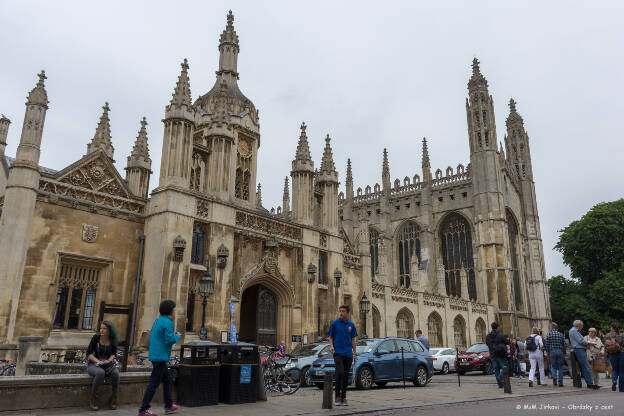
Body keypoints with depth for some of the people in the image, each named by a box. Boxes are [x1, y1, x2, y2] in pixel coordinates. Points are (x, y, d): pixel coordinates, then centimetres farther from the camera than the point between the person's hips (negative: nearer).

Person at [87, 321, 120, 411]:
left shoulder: (112, 340, 1)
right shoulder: (96, 337, -8)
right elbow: (88, 354, -7)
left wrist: (108, 360, -12)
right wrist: (99, 362, -20)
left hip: (107, 364, 2)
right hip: (93, 364, -2)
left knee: (115, 373, -31)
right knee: (100, 372, -38)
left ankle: (113, 399, -12)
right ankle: (93, 400, -21)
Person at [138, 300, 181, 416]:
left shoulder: (158, 320, 12)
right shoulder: (167, 322, -15)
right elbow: (169, 340, -22)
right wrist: (177, 336, -2)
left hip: (155, 355, 10)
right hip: (161, 357, -10)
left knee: (168, 381, 17)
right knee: (154, 383, -3)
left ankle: (169, 406, 24)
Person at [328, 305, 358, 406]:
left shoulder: (351, 325, 8)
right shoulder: (335, 323, 0)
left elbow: (353, 340, 14)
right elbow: (331, 337, 5)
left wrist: (355, 353, 11)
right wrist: (331, 346, -13)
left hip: (348, 354, 3)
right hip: (338, 353, -3)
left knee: (346, 376, 7)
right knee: (339, 373, -14)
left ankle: (343, 397, 16)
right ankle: (337, 396, -1)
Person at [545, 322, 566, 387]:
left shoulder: (549, 334, 1)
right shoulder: (561, 334, 8)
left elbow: (547, 344, -3)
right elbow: (564, 345, 7)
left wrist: (547, 353, 5)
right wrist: (564, 353, 14)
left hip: (552, 351, -2)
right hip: (560, 351, 2)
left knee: (553, 366, 10)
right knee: (560, 367, 8)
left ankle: (554, 377, -15)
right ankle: (560, 382, 5)